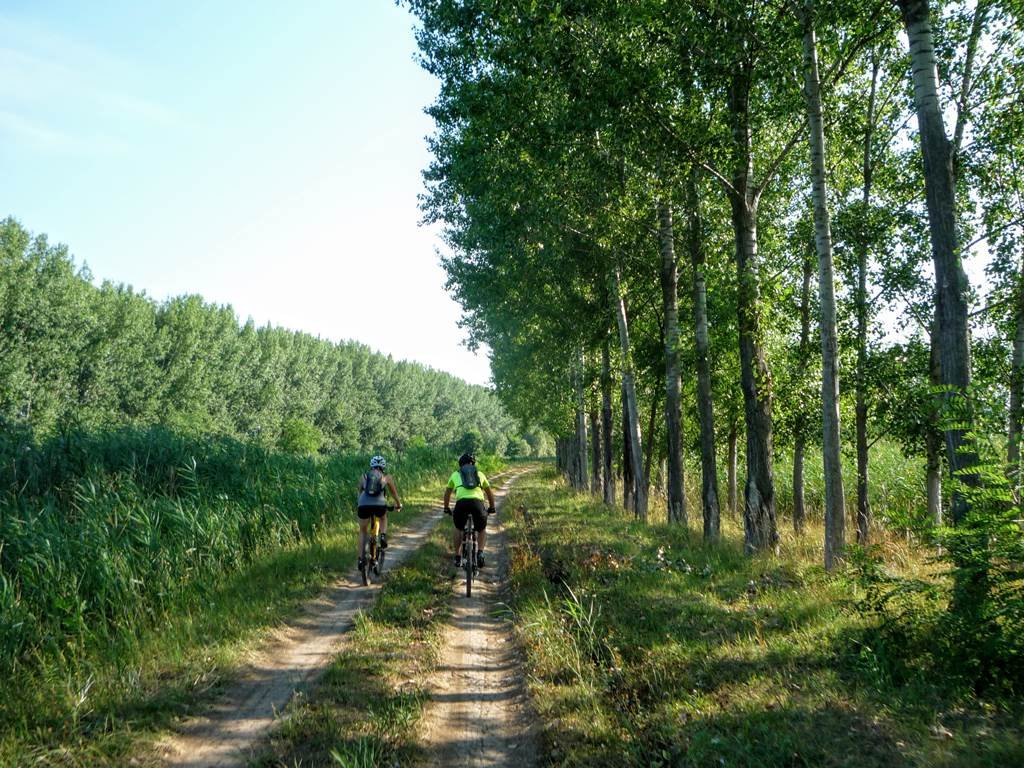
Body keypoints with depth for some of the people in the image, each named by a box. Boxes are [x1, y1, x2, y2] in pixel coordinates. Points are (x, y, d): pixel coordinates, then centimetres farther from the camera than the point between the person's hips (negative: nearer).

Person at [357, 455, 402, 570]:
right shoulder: (387, 477, 20)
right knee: (383, 518, 35)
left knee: (362, 531, 23)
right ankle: (383, 536, 10)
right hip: (379, 505, -1)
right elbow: (394, 493, 33)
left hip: (363, 505, 1)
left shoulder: (363, 477, 24)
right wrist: (398, 504, 52)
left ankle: (361, 559, 15)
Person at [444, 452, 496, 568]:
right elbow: (489, 493, 40)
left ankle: (458, 558, 24)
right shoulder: (480, 474, 29)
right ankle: (480, 553, 4)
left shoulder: (455, 474, 28)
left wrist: (447, 508, 54)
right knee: (482, 530, 25)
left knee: (458, 529, 28)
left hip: (461, 503, 0)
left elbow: (447, 493, 40)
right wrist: (492, 508, 55)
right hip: (477, 503, 0)